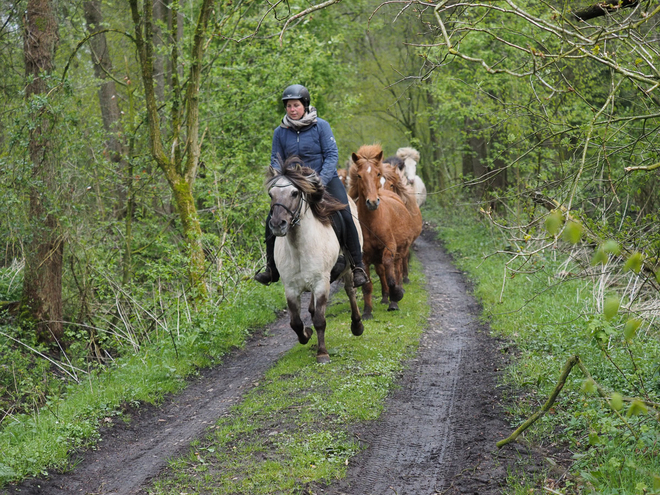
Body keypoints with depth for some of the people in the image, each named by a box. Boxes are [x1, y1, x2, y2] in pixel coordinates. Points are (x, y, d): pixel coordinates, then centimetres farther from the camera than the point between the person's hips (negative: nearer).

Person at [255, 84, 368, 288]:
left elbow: (332, 154, -9)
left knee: (345, 216, -22)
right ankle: (272, 269, 6)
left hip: (325, 179, -3)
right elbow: (276, 162, 6)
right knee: (272, 220, -9)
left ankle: (357, 267, -11)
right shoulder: (280, 132, 2)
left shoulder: (320, 126, -6)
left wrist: (321, 181, -21)